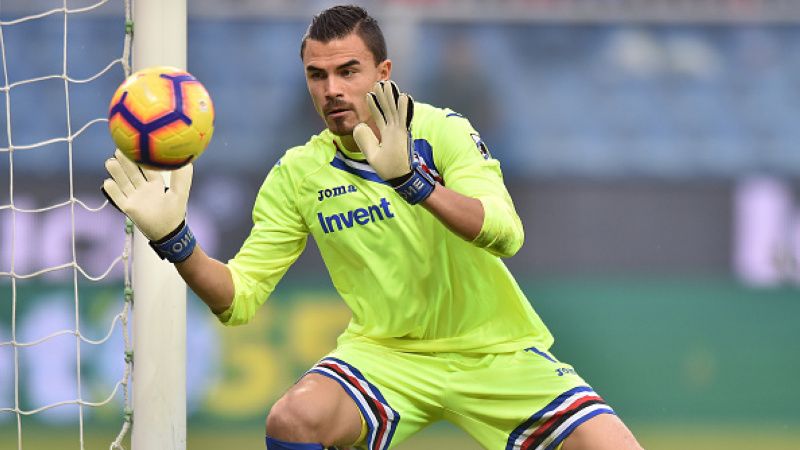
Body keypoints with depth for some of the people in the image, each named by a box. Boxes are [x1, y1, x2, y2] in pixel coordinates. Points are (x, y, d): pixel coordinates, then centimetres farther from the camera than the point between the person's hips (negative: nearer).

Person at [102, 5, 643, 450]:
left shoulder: (442, 131, -12)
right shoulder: (297, 174, -3)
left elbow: (505, 233, -28)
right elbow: (239, 297, -4)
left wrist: (410, 178, -44)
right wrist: (173, 239, -23)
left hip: (493, 352, -1)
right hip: (386, 352, 1)